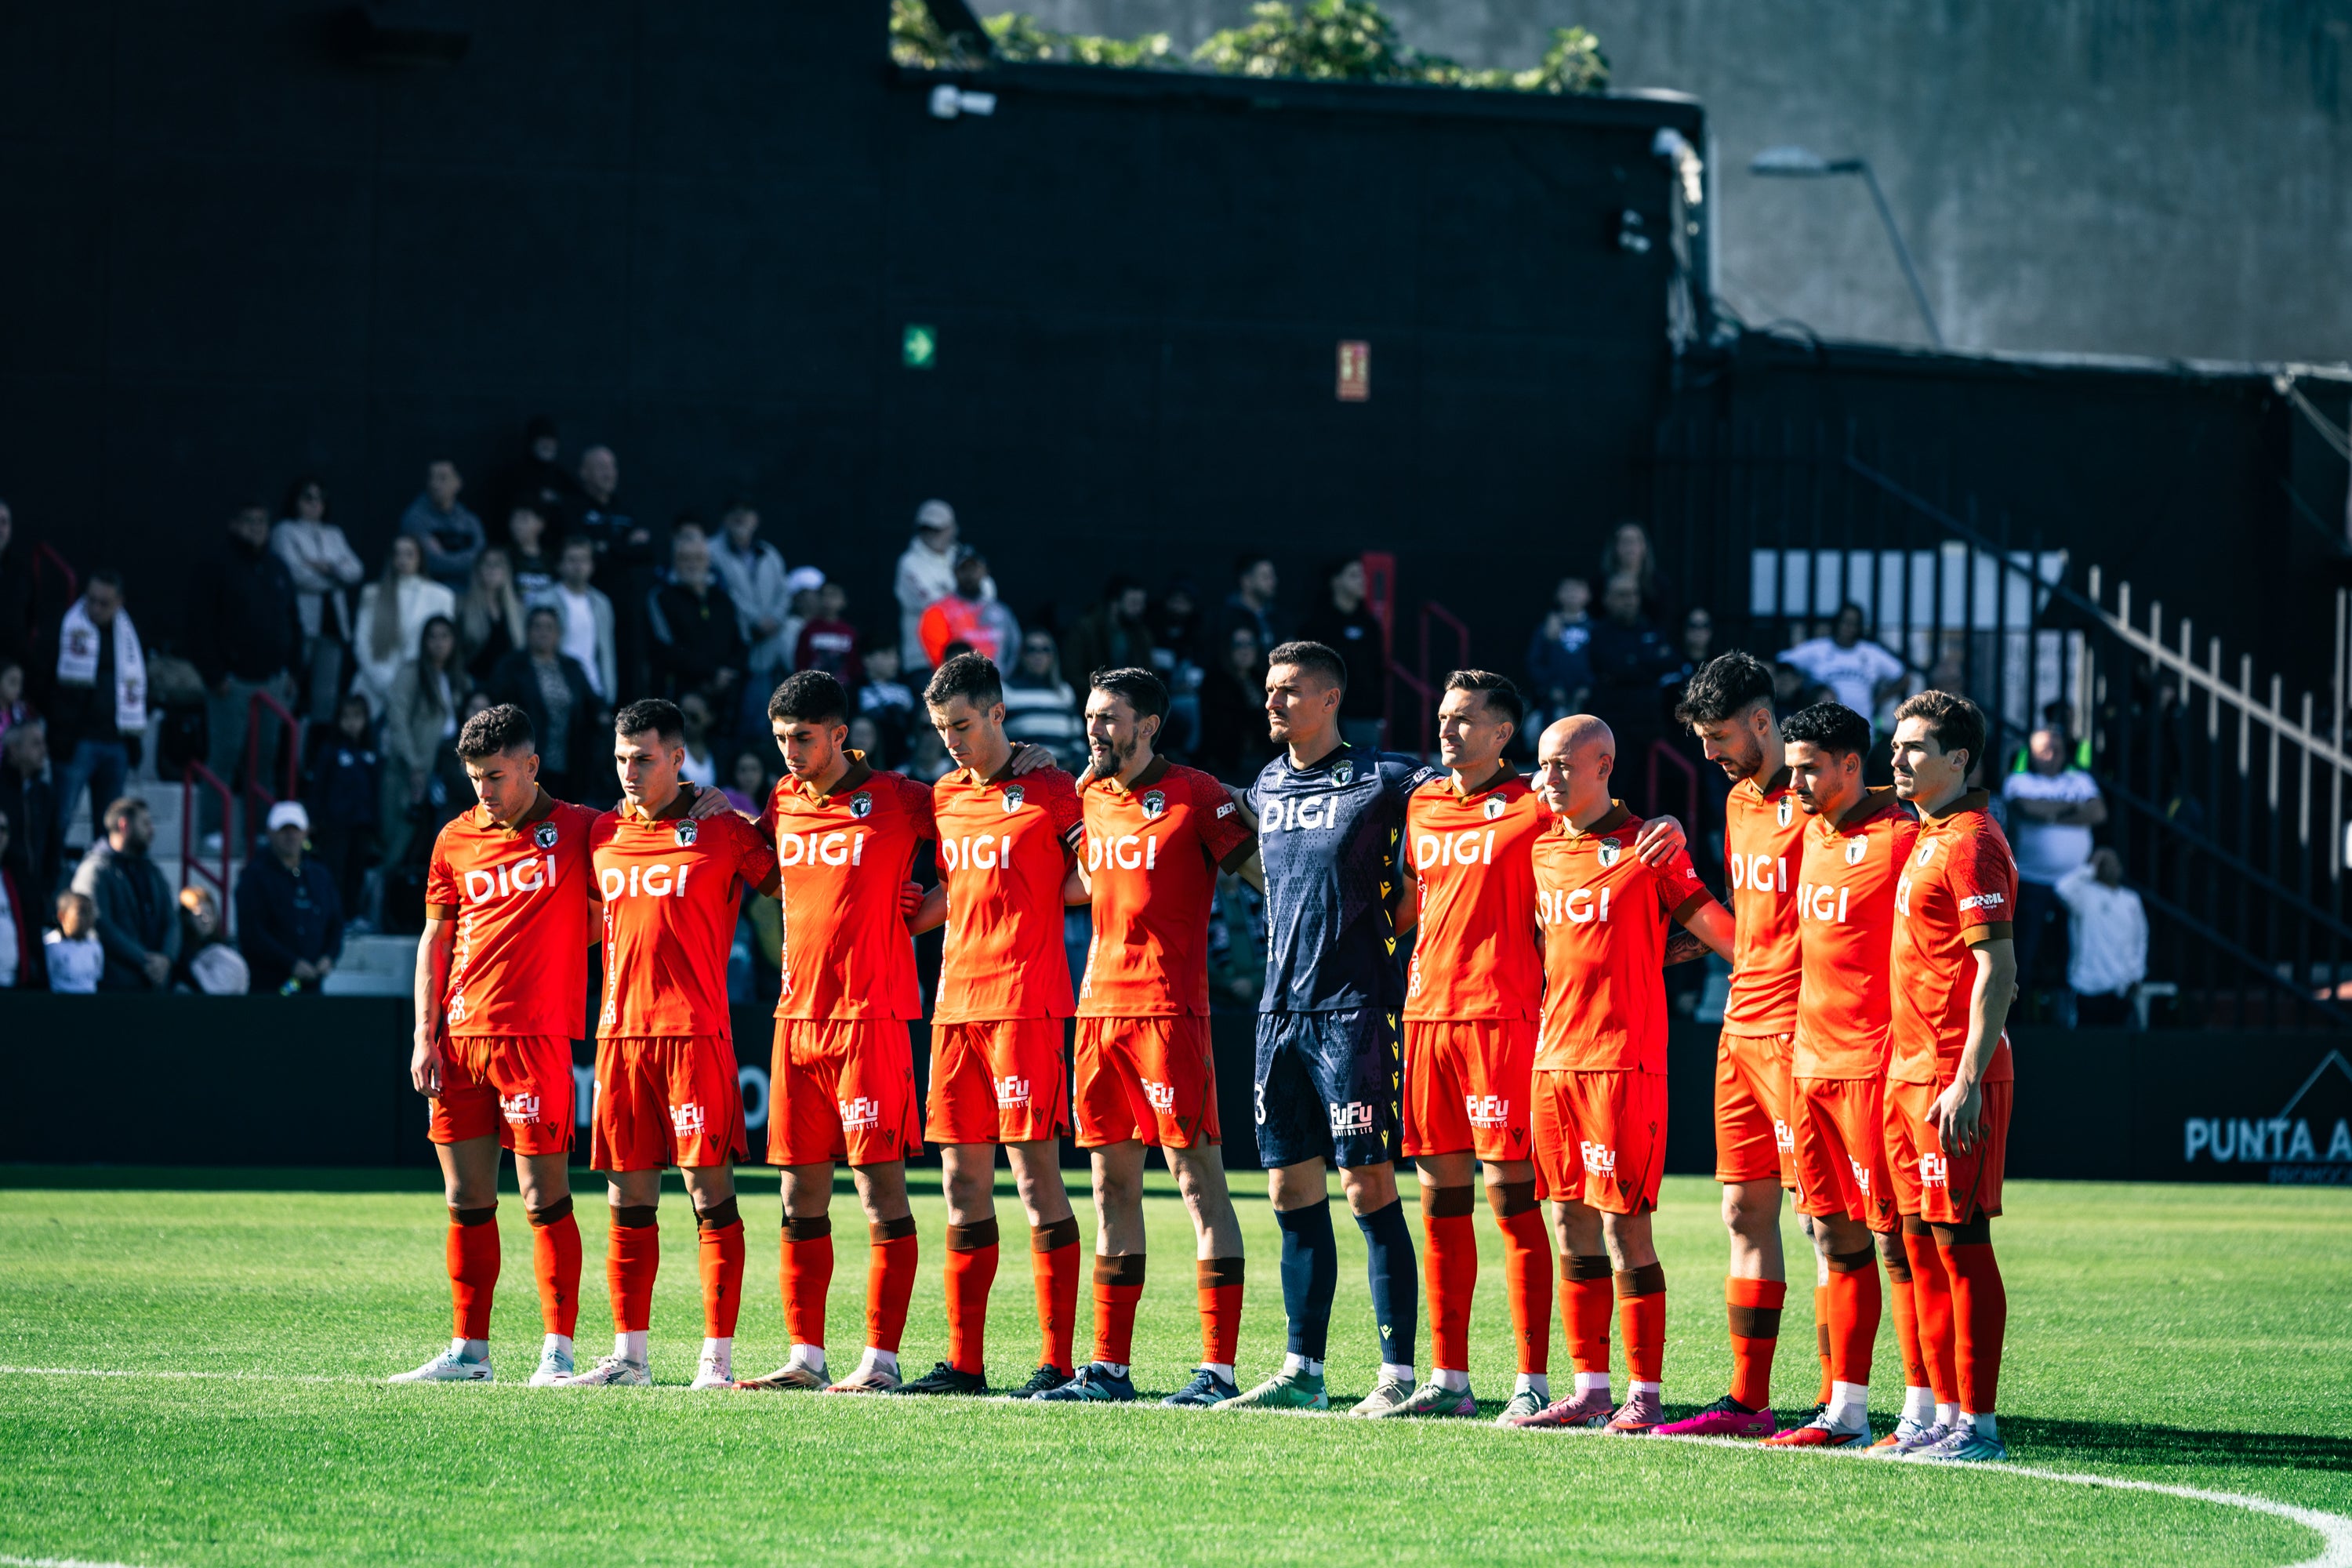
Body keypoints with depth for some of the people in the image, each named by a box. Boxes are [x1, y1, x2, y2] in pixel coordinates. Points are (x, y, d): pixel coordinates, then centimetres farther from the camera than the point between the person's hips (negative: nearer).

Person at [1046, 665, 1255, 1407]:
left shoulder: (1195, 796, -6)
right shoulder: (1090, 797, 14)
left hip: (1169, 1006, -7)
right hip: (1099, 1006, 7)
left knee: (1198, 1179, -7)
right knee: (1112, 1183, 9)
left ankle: (1218, 1369, -9)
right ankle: (1109, 1366, 14)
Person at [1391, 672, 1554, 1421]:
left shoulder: (1532, 811, -3)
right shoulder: (1421, 806, 16)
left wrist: (1555, 1015, -12)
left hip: (1502, 1015, -7)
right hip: (1426, 1013, 7)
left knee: (1511, 1196, -7)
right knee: (1439, 1201, 8)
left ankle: (1533, 1381, -6)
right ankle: (1448, 1379, 14)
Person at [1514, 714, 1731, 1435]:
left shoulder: (1646, 848, -6)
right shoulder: (1542, 849, 13)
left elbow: (1715, 929, -4)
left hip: (1624, 1059, -7)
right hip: (1553, 1058, 7)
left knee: (1624, 1227, -8)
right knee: (1573, 1228, 8)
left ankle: (1645, 1395, -4)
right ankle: (1590, 1390, 14)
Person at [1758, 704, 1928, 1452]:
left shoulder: (1897, 838, -11)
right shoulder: (1813, 835, 14)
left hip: (1874, 1066, -8)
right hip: (1811, 1058, 8)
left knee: (1894, 1235, -7)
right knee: (1836, 1236, 9)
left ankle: (1924, 1411, -4)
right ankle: (1845, 1409, 13)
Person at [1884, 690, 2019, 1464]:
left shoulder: (1970, 843, -12)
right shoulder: (1928, 838, 17)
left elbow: (1997, 970, -18)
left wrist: (1967, 1081, -24)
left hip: (1952, 1075, -10)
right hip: (1911, 1072, 10)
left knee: (1960, 1241, -8)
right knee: (1922, 1243, 10)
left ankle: (1979, 1424, -7)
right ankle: (1948, 1414, 15)